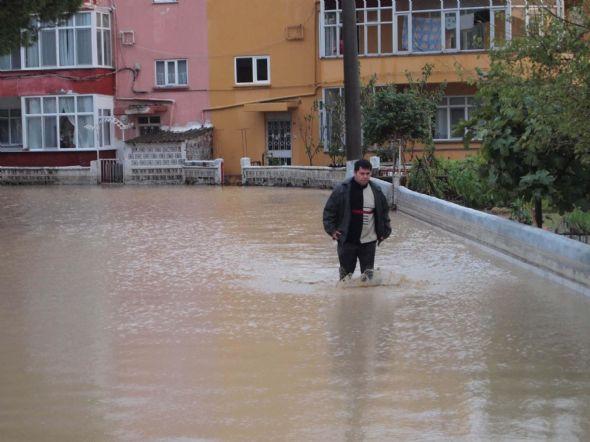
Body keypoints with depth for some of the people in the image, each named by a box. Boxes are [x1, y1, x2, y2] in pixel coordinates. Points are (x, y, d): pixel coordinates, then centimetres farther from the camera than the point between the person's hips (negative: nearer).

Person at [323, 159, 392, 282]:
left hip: (369, 241, 3)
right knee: (346, 271, 6)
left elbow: (384, 211, 15)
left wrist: (384, 231, 12)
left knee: (368, 272, 7)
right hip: (347, 240, -2)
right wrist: (331, 229, -6)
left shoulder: (376, 191, 3)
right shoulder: (342, 189, -8)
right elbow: (329, 210, -2)